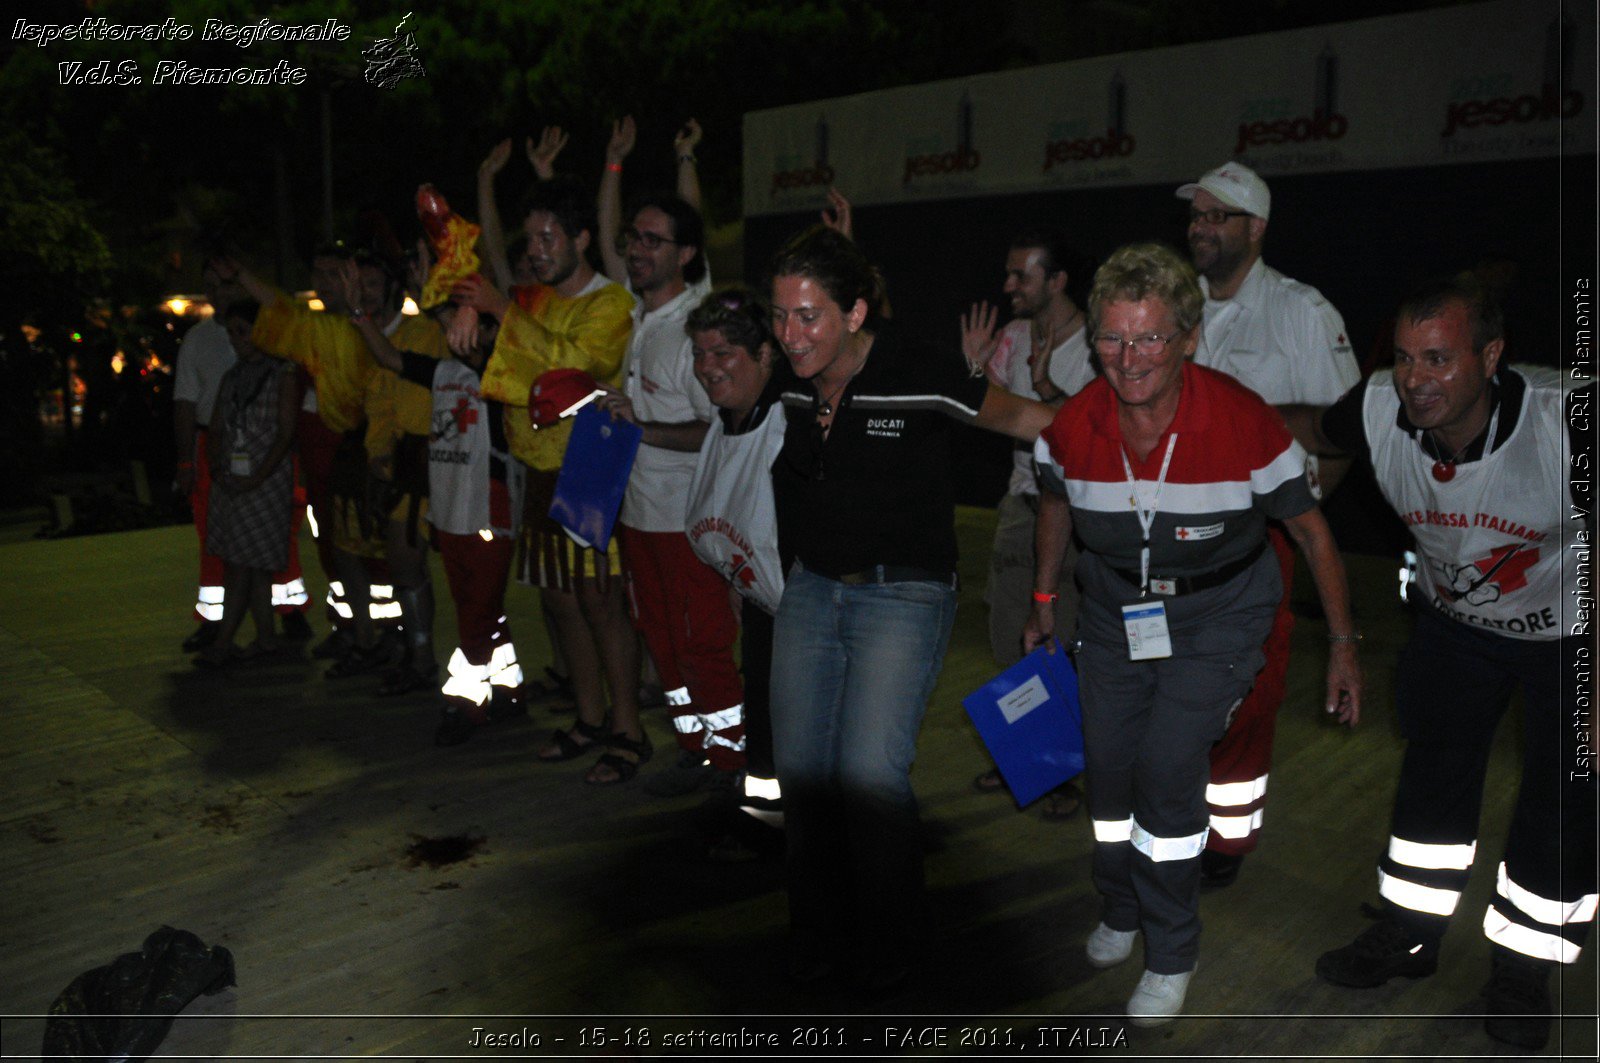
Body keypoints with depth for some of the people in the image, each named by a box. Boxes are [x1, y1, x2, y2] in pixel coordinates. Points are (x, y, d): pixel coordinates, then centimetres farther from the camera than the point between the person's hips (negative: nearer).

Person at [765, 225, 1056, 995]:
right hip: (810, 591, 6)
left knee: (870, 773, -11)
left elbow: (1022, 417, -4)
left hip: (902, 597, -6)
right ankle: (819, 930, 29)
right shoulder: (789, 387, -1)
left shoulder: (920, 380, -18)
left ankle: (888, 944, 16)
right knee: (800, 767, 7)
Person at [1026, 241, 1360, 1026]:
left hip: (1215, 616, -3)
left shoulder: (1245, 425, -24)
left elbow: (1311, 530, -10)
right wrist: (1044, 599, 17)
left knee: (1167, 764, -16)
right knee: (1108, 768, 6)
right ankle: (1120, 913, 35)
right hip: (1113, 611, 4)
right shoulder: (1072, 428, -15)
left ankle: (1172, 955, 6)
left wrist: (1343, 644, -5)